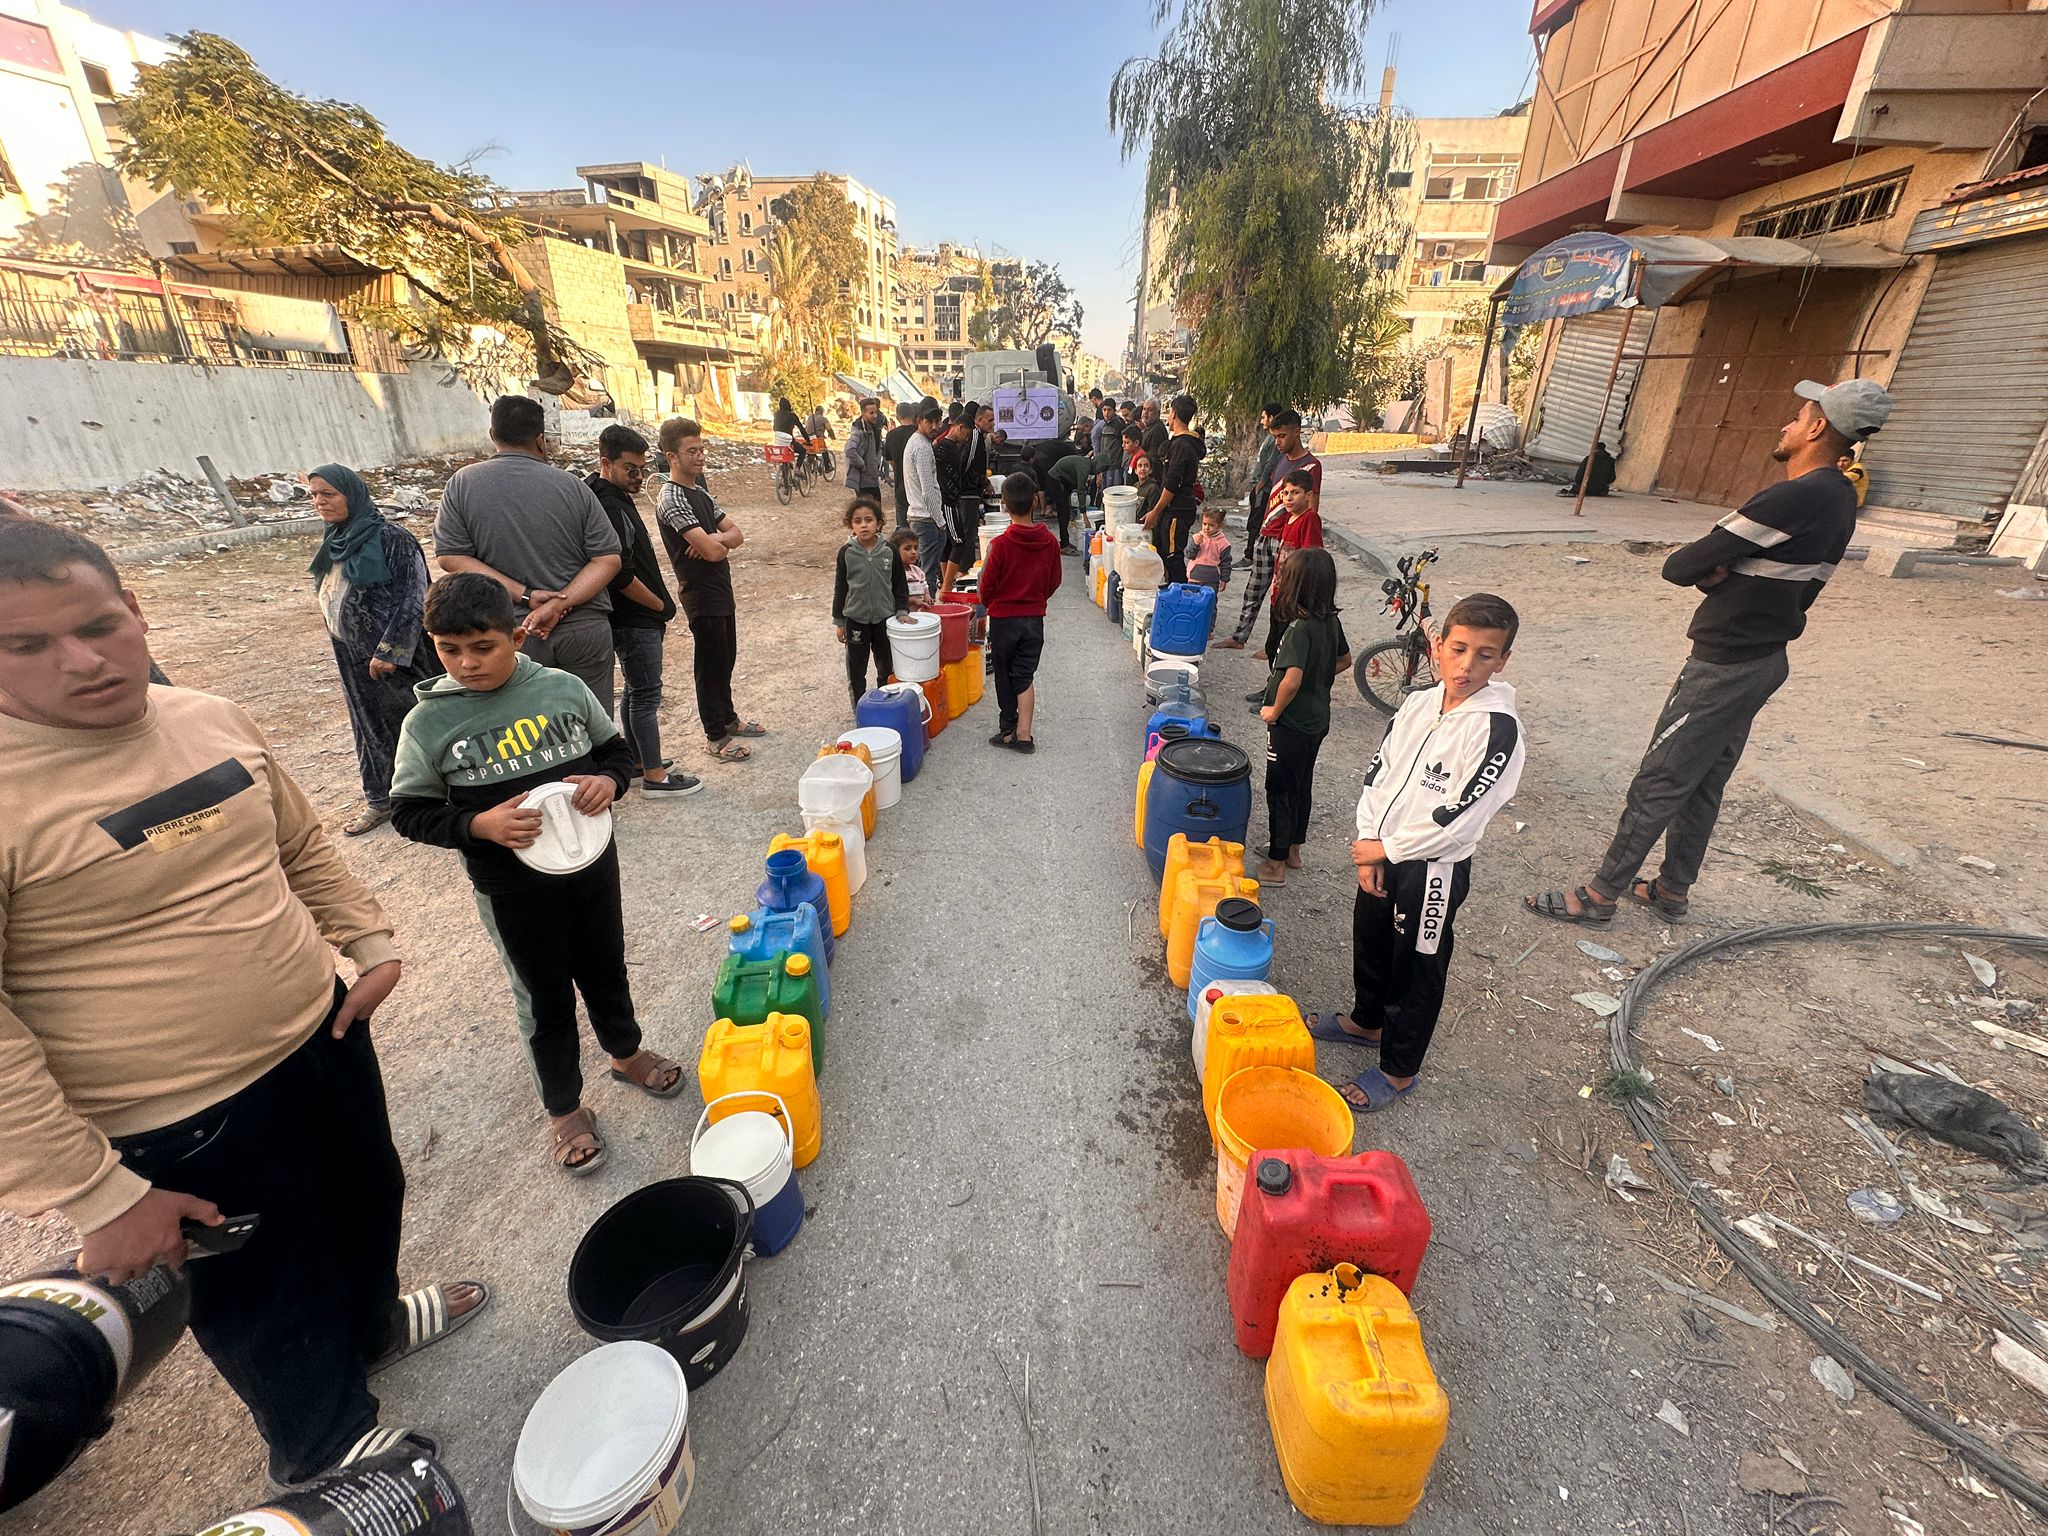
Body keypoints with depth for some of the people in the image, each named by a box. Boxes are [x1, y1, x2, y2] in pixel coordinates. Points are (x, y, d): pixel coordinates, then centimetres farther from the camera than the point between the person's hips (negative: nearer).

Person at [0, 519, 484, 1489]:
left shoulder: (209, 720, -3)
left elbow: (300, 843, 12)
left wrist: (369, 941, 5)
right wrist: (96, 1196, -18)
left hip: (323, 1035, 6)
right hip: (180, 1124, -6)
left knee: (367, 1203, 29)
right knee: (265, 1308, 19)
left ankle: (371, 1323, 60)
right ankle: (327, 1453, 48)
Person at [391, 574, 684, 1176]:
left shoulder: (564, 687, -7)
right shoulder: (428, 723, -10)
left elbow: (616, 748, 4)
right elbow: (412, 812, -5)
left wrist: (608, 780, -17)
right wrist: (480, 824, -22)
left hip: (592, 862, 2)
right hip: (512, 887, -2)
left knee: (606, 968, 22)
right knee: (546, 996, 13)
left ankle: (625, 1051, 49)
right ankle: (563, 1107, 35)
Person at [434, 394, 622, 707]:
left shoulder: (462, 483, -1)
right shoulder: (571, 485, -3)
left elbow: (450, 557, -6)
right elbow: (608, 559, -9)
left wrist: (525, 595, -10)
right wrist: (560, 603, -15)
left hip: (515, 634, 0)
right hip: (585, 628, 0)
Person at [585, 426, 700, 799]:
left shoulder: (617, 499, 12)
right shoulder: (609, 508, -20)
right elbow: (621, 575, -26)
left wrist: (658, 607, 15)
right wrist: (662, 605, -12)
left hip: (638, 618, 10)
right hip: (635, 621, -10)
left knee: (635, 691, 18)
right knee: (646, 695, -3)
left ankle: (636, 761, 32)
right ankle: (655, 777, 6)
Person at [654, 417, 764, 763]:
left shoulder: (700, 492, 11)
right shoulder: (672, 498, -17)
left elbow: (736, 535, 8)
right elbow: (714, 552, -25)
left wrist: (713, 540, -13)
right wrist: (718, 542, -1)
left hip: (721, 590, 9)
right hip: (701, 595, -9)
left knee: (727, 658, 18)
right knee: (711, 664, 1)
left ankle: (728, 718, 35)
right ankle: (716, 737, 13)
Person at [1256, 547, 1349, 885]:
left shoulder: (1300, 628, -25)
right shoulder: (1331, 621, 0)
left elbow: (1292, 680, -34)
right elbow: (1344, 660, 16)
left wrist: (1274, 711, -19)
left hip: (1291, 724, -8)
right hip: (1317, 719, 8)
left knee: (1280, 790, 4)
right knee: (1302, 785, 21)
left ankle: (1276, 865, 16)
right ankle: (1293, 850, 37)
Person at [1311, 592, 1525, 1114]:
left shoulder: (1498, 728, -21)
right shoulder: (1419, 704, -1)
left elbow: (1459, 818, -24)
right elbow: (1378, 773, 3)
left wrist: (1386, 850, -15)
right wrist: (1369, 845, -4)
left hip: (1434, 869, -6)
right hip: (1381, 853, 7)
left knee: (1416, 973, 11)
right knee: (1370, 944, 25)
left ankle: (1398, 1071, 32)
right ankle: (1366, 1021, 52)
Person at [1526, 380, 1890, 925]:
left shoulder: (1790, 499, -23)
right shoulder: (1840, 500, 9)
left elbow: (1680, 567, -21)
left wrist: (1705, 566, 3)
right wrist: (1718, 571, -5)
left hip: (1723, 667, -9)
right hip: (1766, 659, 10)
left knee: (1657, 782, -3)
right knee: (1704, 783, 16)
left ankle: (1599, 895, 6)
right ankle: (1672, 889, 28)